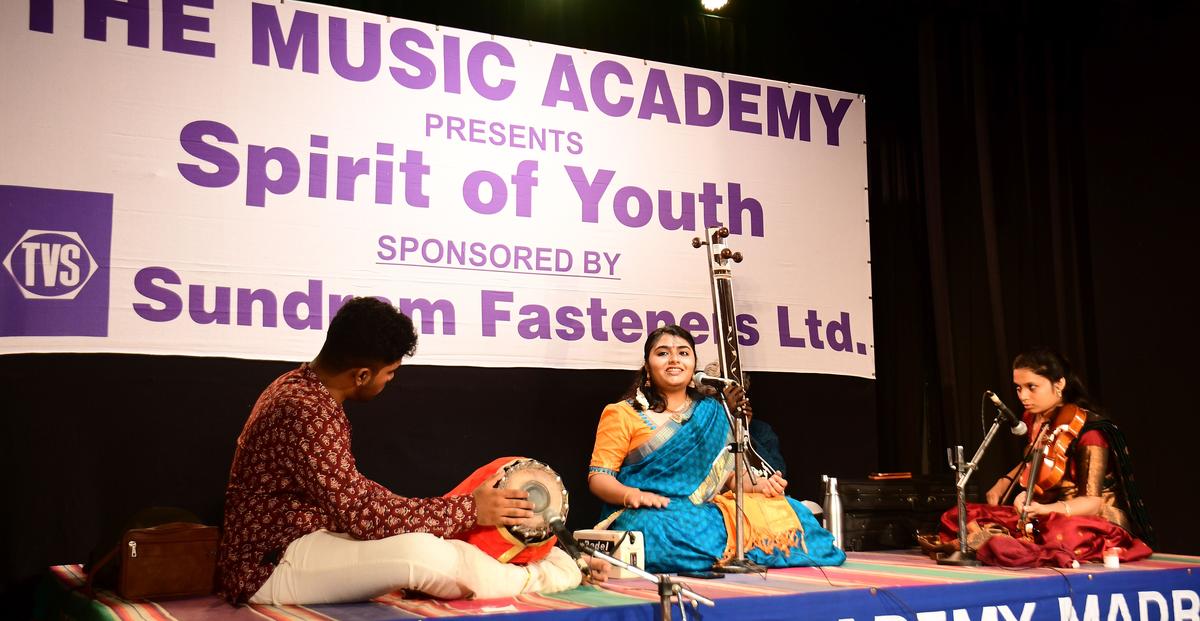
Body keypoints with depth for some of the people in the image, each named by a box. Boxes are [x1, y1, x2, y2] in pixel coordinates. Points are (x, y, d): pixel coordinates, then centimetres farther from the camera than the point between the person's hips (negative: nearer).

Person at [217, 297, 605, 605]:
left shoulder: (304, 388, 10)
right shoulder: (305, 411, -23)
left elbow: (351, 495, 15)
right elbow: (362, 512, -24)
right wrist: (468, 510, -17)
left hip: (299, 543, 11)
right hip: (270, 565, -11)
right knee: (422, 553, -25)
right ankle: (536, 579, -5)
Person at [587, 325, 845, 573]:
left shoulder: (712, 413, 17)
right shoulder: (622, 414, 6)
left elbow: (728, 472, 16)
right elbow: (598, 477, 0)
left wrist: (755, 487, -6)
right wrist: (632, 495, -21)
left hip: (707, 511, 3)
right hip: (650, 515, -3)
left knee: (787, 511, -18)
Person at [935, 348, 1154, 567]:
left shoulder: (1089, 429, -15)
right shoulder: (1032, 420, 6)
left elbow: (1092, 502, -21)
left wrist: (1042, 509, -38)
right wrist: (1005, 481, 11)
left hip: (1094, 521, -6)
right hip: (1044, 520, 7)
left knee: (1066, 535, -43)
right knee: (959, 517, -9)